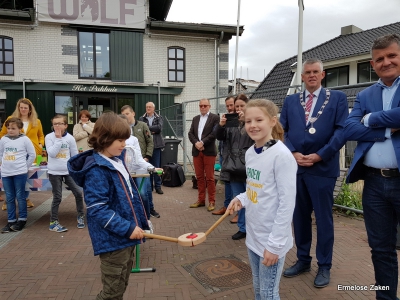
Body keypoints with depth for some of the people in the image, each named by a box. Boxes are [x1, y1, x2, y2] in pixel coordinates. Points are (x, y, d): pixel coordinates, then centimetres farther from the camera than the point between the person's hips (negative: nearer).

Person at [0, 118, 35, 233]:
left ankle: (22, 220, 13)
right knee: (9, 198, 10)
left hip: (20, 173, -4)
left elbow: (32, 155, -2)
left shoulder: (24, 139, -6)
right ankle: (11, 221, 18)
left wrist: (25, 166, 0)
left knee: (20, 196, 2)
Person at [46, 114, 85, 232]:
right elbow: (52, 153, -18)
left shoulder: (70, 138, -1)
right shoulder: (49, 137, -5)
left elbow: (75, 155, 5)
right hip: (54, 172, -2)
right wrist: (58, 138, -17)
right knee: (57, 198, 3)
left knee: (78, 193, 0)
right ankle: (53, 222, 18)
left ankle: (80, 216, 20)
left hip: (69, 171, 2)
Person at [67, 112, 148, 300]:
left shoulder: (117, 161, 7)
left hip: (126, 237, 9)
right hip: (113, 240, -9)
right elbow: (98, 209, -26)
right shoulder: (96, 170, -22)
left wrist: (137, 224, 17)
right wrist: (127, 228, -26)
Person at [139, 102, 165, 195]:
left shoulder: (159, 118, 9)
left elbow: (159, 127, -8)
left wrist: (147, 128, -9)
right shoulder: (141, 119, 8)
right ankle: (149, 186, 15)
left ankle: (158, 186, 11)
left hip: (156, 145, 0)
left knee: (157, 166, 3)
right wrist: (152, 131, -14)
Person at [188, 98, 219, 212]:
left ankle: (211, 201, 7)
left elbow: (214, 133, -11)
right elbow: (190, 133, 9)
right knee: (199, 177, 9)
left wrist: (202, 142, -15)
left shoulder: (215, 118, 1)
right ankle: (201, 200, 19)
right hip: (196, 151, 5)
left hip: (209, 151, -5)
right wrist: (196, 143, -9)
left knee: (209, 178, -2)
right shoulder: (195, 119, 17)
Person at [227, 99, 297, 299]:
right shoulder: (250, 153, 3)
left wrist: (274, 244, -18)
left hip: (271, 240, -7)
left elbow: (287, 203, -20)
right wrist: (242, 199, -4)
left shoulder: (282, 155, -20)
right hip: (253, 235, 7)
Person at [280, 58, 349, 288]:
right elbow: (282, 130, 6)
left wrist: (319, 156, -14)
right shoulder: (291, 101, 13)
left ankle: (324, 267, 23)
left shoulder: (337, 98, 4)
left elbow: (342, 130, -6)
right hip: (295, 167, 4)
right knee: (300, 216, 13)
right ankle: (303, 260, 30)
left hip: (323, 168, -3)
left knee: (324, 218, 6)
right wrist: (293, 154, -9)